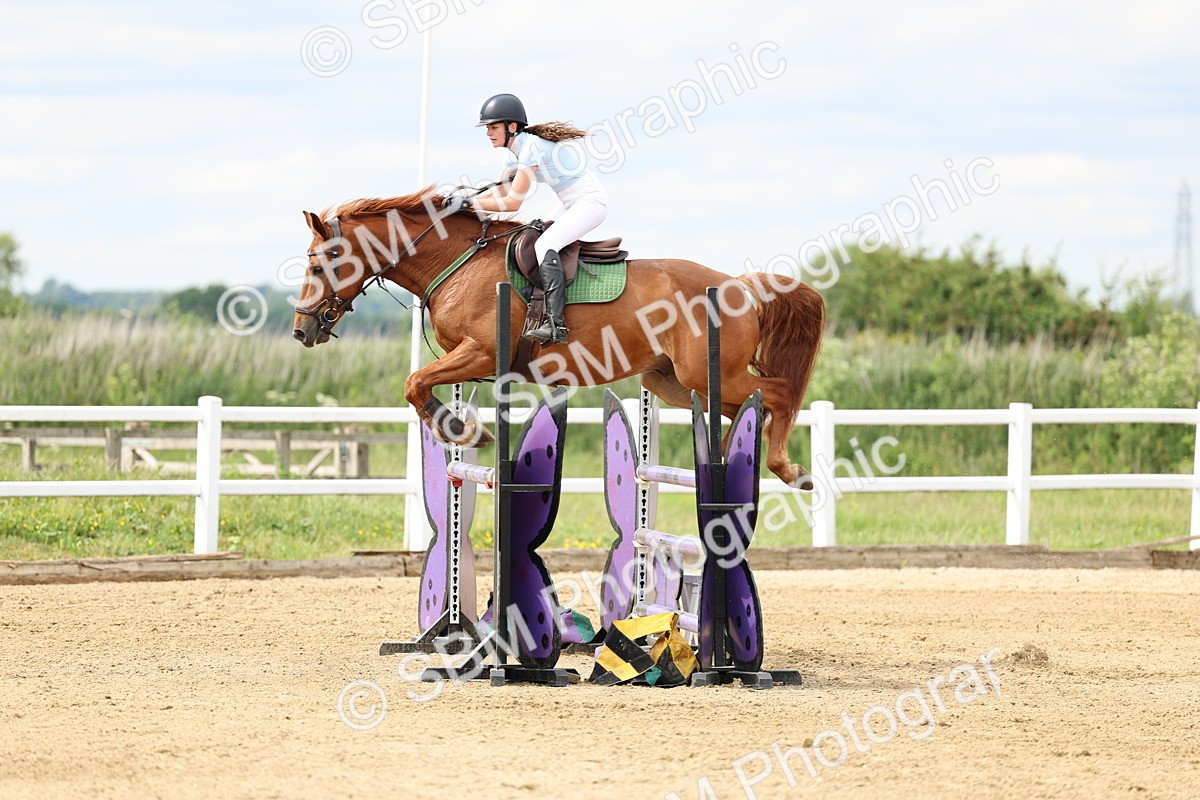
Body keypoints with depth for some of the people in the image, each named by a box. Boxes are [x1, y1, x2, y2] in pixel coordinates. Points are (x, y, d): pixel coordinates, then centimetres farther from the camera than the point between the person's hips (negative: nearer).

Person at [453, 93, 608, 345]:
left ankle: (555, 323, -37)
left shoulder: (531, 147, -21)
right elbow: (500, 192, 14)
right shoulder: (516, 151, 9)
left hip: (591, 201, -11)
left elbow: (513, 202, -23)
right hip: (572, 204, 11)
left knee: (544, 245, -26)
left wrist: (470, 203, -19)